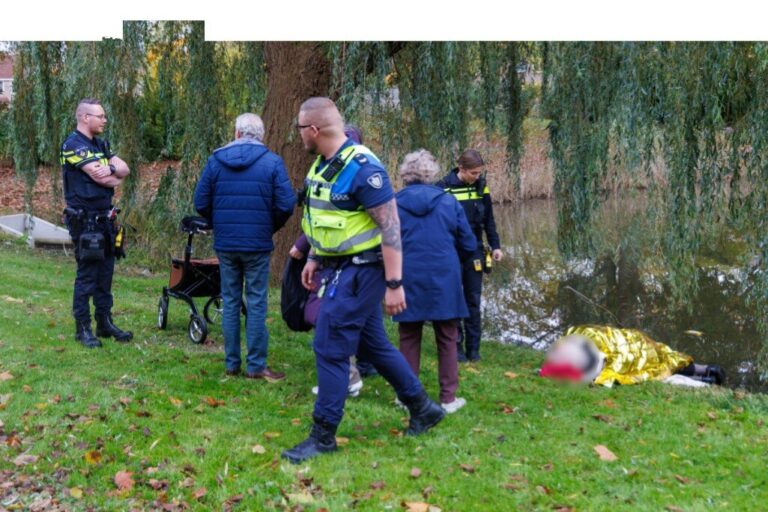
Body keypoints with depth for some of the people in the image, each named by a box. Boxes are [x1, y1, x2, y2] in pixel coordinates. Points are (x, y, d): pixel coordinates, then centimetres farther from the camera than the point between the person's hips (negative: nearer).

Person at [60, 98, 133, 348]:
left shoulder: (100, 144, 15)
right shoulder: (73, 145, -12)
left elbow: (125, 169, 6)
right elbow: (100, 177, -19)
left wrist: (111, 169, -14)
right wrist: (116, 177, 0)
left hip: (105, 218, 8)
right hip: (85, 221, -8)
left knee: (105, 273, 12)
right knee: (87, 275, -4)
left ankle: (105, 322, 21)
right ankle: (82, 328, 4)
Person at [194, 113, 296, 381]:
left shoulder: (216, 159, 2)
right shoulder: (272, 162, -6)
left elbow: (201, 202, 1)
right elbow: (286, 204, -11)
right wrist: (271, 227, 8)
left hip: (225, 244, 3)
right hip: (257, 245, -2)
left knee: (230, 302, 11)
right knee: (256, 303, 3)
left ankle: (231, 363, 16)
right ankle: (256, 365, 5)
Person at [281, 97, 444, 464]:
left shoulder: (362, 168, -21)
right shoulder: (324, 164, 7)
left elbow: (390, 227, -22)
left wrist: (394, 285, -23)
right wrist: (313, 259, 22)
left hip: (360, 270, -10)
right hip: (340, 268, 10)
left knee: (330, 348, -6)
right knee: (373, 344, 17)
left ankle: (323, 435, 5)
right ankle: (423, 408, 31)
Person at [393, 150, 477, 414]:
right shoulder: (448, 201, -2)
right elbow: (468, 244, 3)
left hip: (408, 280, 0)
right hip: (444, 280, 0)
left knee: (409, 339, 12)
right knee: (447, 339, 10)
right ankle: (448, 397, 12)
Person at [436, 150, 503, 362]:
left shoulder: (481, 187, 3)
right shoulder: (444, 188, -10)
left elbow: (489, 220, 12)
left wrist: (495, 246, 8)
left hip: (474, 253, 4)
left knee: (473, 301, 7)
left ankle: (473, 348, 13)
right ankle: (456, 345, 11)